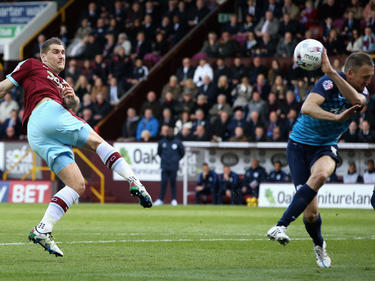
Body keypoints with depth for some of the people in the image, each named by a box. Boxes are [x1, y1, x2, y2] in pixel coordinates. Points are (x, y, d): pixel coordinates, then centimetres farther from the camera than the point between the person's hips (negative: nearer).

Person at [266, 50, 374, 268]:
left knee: (320, 175, -36)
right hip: (300, 144, -3)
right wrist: (336, 117, -44)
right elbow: (307, 107, -31)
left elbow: (356, 99, -28)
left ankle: (282, 226, -33)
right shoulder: (328, 82, -16)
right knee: (310, 212, -9)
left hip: (326, 147, 3)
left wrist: (331, 72, -36)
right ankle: (319, 245, 24)